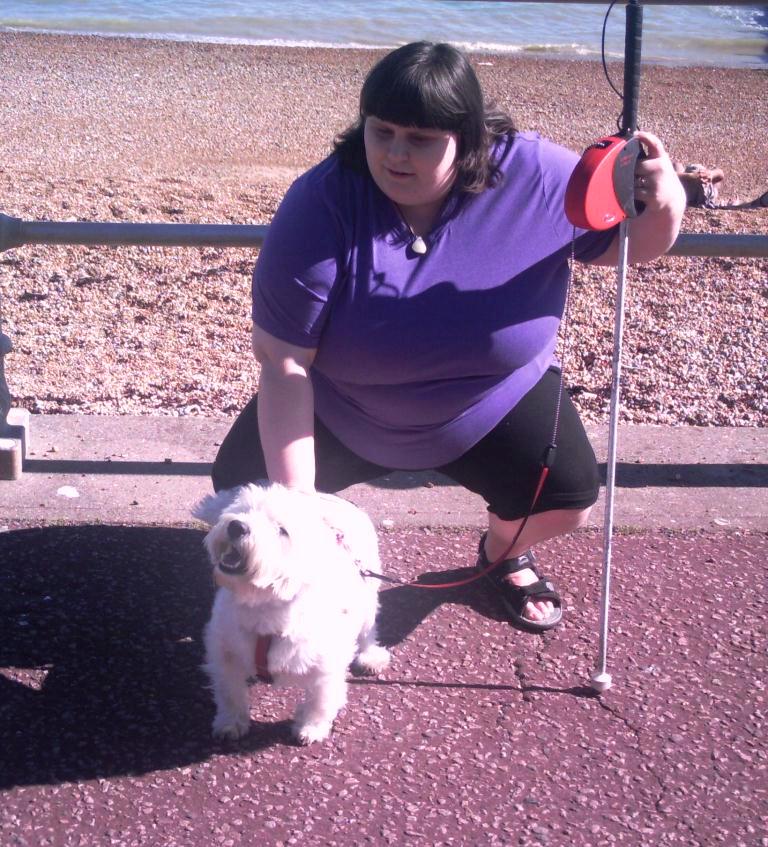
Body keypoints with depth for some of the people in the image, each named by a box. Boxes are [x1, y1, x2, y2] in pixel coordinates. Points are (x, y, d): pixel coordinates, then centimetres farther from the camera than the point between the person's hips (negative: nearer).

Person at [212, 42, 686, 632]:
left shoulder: (537, 177, -22)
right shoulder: (321, 204, -28)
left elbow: (626, 244, -7)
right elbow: (285, 362, -27)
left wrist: (666, 207, -32)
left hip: (493, 402, 1)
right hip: (341, 408, 0)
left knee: (568, 499, -17)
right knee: (243, 486, -15)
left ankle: (505, 554, 21)